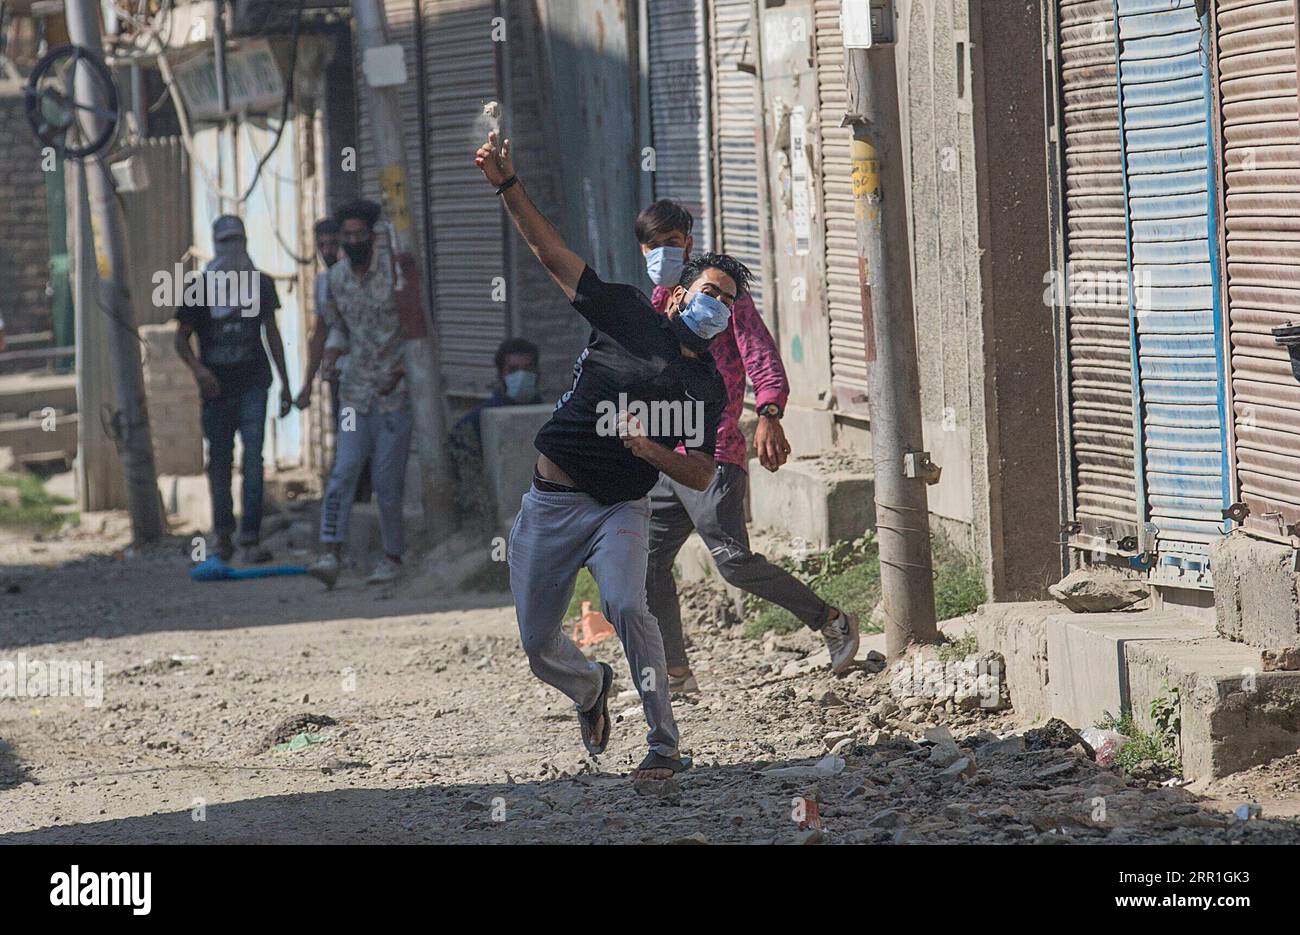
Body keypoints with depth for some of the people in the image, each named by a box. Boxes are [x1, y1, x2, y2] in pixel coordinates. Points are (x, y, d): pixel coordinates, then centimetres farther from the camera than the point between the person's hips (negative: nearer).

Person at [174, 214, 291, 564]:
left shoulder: (260, 284, 7)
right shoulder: (201, 289, 1)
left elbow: (271, 332, 16)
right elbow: (181, 338, 4)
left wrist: (285, 382, 15)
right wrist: (197, 368, -16)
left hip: (253, 384, 0)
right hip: (217, 387, 0)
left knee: (253, 458, -12)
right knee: (220, 461, 7)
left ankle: (250, 538, -15)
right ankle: (223, 533, 23)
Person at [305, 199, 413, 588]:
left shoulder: (396, 267, -8)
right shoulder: (336, 278, 7)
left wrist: (404, 368, -16)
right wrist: (331, 353, 0)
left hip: (395, 391, -4)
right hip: (355, 391, 4)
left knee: (387, 479, -2)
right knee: (344, 470, -9)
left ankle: (393, 557, 12)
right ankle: (330, 555, -17)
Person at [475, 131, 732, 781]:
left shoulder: (709, 387, 3)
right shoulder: (631, 316, 3)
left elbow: (701, 476, 0)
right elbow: (552, 254, -1)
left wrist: (651, 450, -19)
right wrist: (507, 185, -11)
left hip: (622, 508, -1)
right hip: (551, 502, 1)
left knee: (626, 606, -29)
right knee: (539, 646, 4)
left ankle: (664, 744, -21)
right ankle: (589, 686, 40)